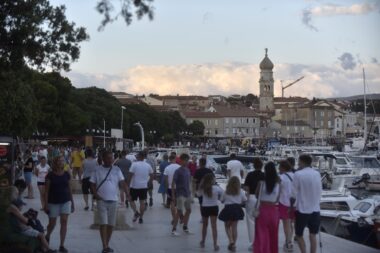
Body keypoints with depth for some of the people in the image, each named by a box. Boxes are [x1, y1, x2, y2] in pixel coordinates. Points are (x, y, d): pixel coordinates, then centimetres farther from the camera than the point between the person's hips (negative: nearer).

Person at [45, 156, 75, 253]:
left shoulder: (66, 175, 5)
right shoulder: (50, 175, -6)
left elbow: (69, 189, 10)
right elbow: (46, 190, -5)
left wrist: (72, 202, 10)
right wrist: (46, 204, -10)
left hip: (66, 201, 2)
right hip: (53, 202, -2)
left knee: (64, 222, -5)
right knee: (52, 223, 6)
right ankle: (47, 236, 39)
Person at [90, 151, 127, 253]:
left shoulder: (116, 170, 4)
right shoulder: (98, 170, 0)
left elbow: (122, 182, -3)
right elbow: (92, 184, 3)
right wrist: (96, 195, -11)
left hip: (113, 200, 3)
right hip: (101, 200, -2)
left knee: (111, 224, 8)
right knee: (103, 223, -9)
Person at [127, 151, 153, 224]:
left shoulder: (134, 164, -12)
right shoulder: (148, 165, 3)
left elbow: (130, 176, -13)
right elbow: (152, 176, 8)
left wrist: (127, 185, -7)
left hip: (134, 186, -4)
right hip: (144, 186, 4)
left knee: (131, 200, 12)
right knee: (142, 202, 8)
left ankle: (136, 212, -8)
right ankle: (141, 218, 10)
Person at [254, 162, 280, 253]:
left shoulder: (261, 182, -8)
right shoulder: (278, 183, -4)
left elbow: (257, 195, 4)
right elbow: (278, 199, 3)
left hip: (262, 209, -2)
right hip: (273, 210, 2)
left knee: (261, 234, 3)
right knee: (273, 234, 15)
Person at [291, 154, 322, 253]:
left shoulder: (298, 174, -11)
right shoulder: (317, 174, 3)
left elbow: (294, 194, -10)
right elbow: (320, 191, 8)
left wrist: (291, 206, 5)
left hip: (302, 209, -4)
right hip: (315, 209, 4)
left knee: (299, 235, 11)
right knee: (313, 235, 11)